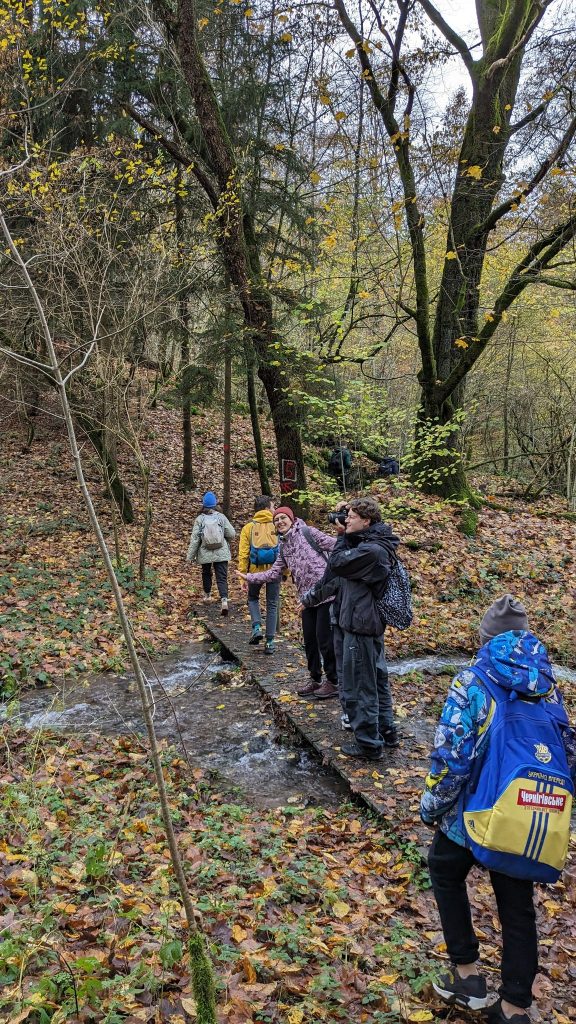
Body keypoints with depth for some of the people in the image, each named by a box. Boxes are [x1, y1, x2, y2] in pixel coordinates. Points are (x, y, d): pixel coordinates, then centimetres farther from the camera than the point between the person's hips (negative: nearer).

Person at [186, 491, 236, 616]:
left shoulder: (199, 519, -8)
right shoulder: (221, 517, -6)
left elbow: (195, 539, -7)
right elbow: (232, 534, -4)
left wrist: (190, 556, -1)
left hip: (205, 554, 1)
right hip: (221, 553, 0)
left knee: (206, 574, 24)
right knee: (222, 577, -2)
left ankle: (207, 595, 41)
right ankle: (224, 600, -19)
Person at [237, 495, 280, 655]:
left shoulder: (248, 528, -1)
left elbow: (243, 554, -4)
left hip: (255, 571, 1)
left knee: (253, 598, 25)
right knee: (272, 605, 11)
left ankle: (257, 627, 4)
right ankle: (270, 642, 12)